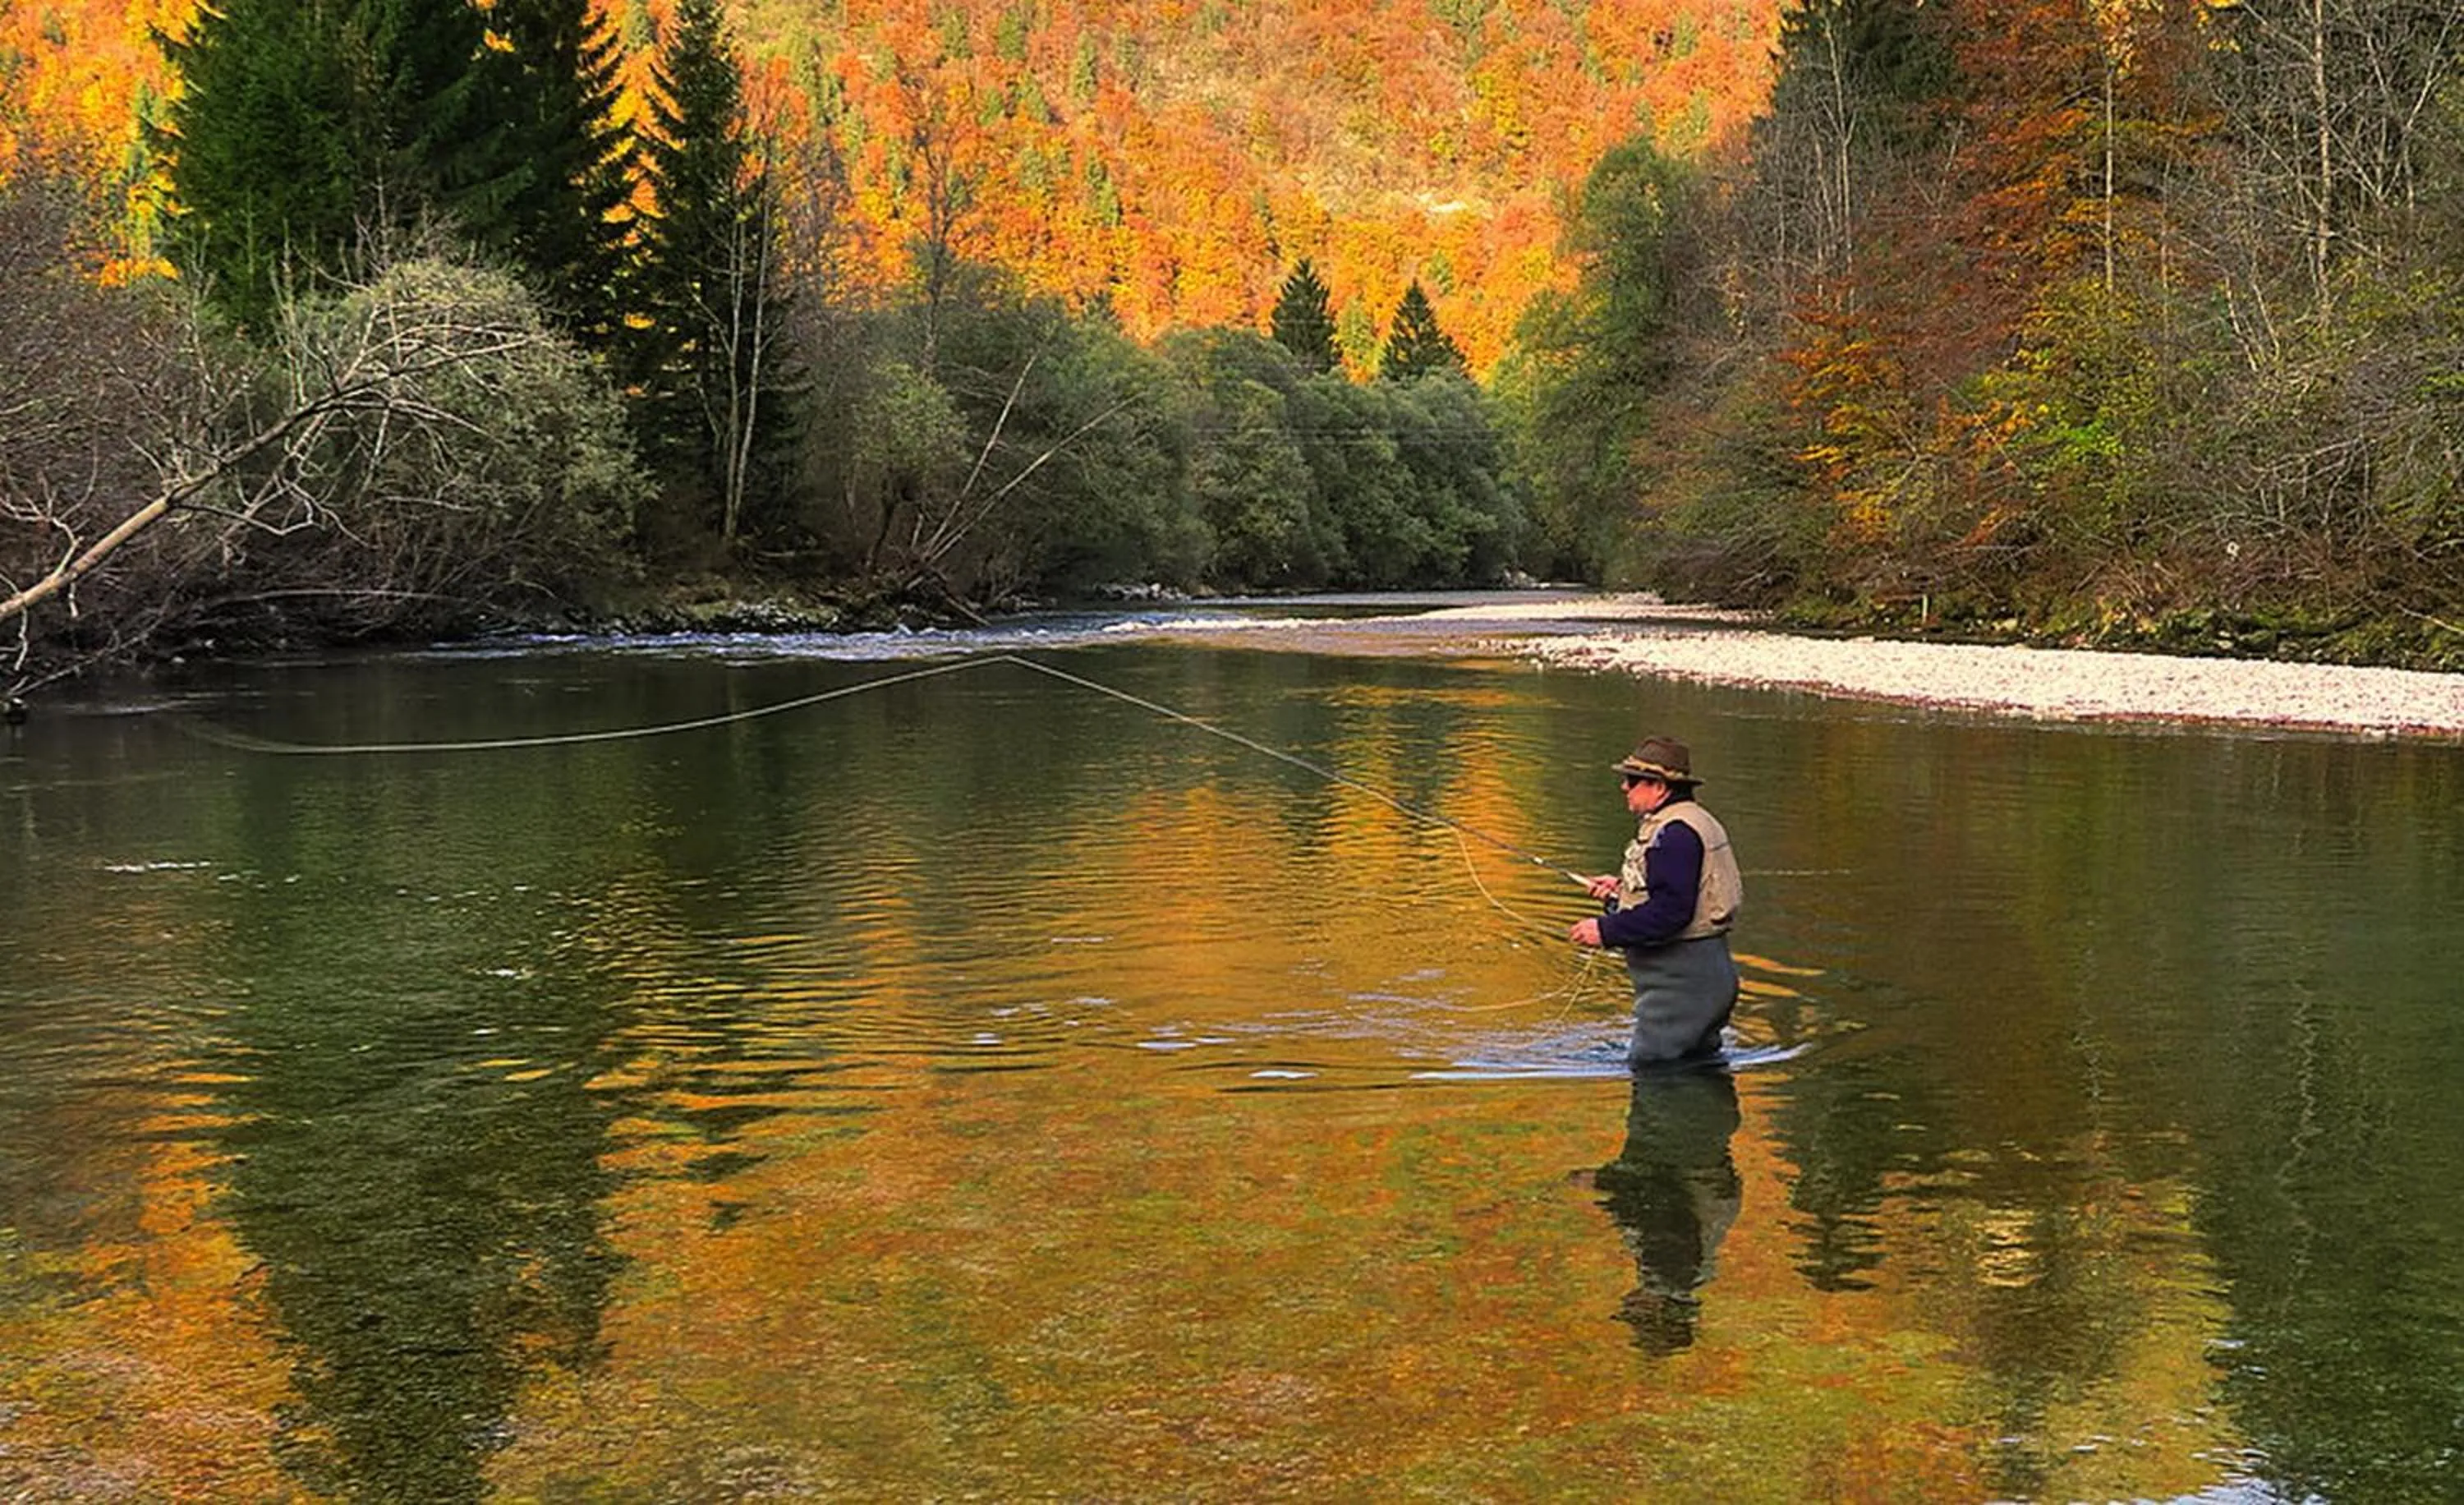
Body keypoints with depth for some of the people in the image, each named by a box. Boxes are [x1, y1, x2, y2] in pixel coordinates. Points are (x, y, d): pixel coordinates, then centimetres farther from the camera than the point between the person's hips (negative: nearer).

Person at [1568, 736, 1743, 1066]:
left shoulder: (1676, 834, -20)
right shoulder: (1693, 822, 16)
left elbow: (1671, 911, -28)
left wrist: (1606, 930, -22)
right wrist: (1623, 888, 15)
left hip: (1681, 979, -12)